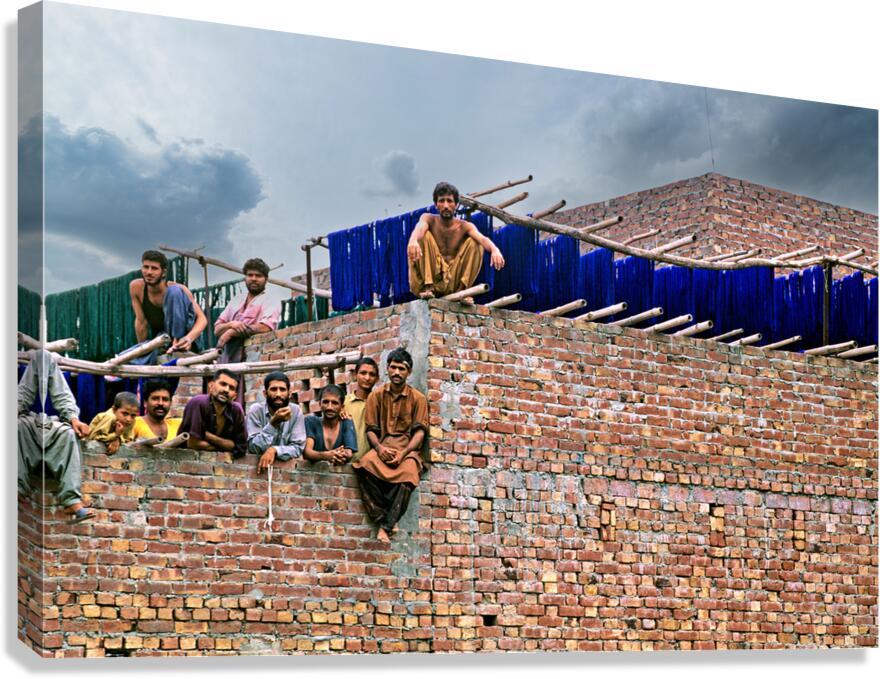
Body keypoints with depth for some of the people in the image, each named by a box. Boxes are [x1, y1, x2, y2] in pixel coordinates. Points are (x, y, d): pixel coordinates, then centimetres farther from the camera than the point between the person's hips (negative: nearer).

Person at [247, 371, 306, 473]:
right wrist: (273, 423, -23)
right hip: (257, 464, -1)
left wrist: (274, 450, -22)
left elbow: (298, 447, -6)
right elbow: (253, 447, -12)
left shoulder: (295, 411, -3)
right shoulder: (256, 410, -6)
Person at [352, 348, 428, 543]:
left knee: (408, 473, -37)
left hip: (408, 449, -1)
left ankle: (385, 527, -31)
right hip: (382, 447, 1)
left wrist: (403, 452, -17)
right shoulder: (377, 395, 12)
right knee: (364, 465, -35)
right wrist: (379, 448, -13)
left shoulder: (418, 398, 8)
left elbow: (420, 431, 0)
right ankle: (385, 520, -28)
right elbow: (371, 429, 9)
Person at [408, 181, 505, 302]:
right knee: (425, 235, -18)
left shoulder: (465, 227, -1)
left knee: (474, 243, -13)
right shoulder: (429, 219, -2)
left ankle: (461, 290, -16)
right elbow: (420, 227, -27)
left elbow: (482, 238, -22)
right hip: (430, 277, -1)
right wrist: (413, 240, -53)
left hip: (453, 282, 1)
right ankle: (427, 287, -23)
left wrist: (494, 249, -46)